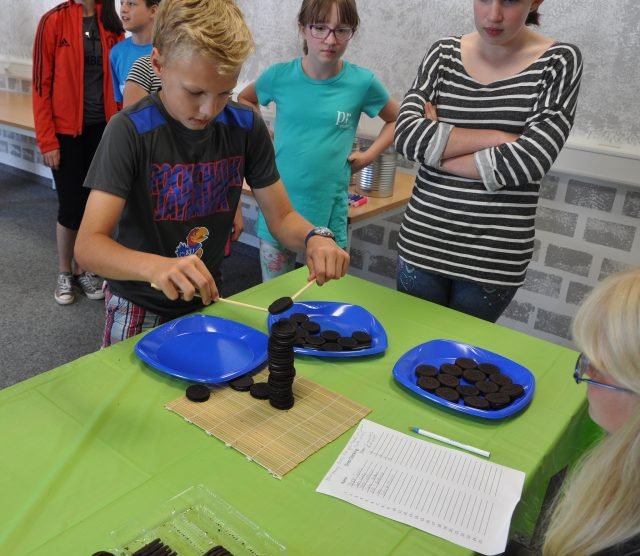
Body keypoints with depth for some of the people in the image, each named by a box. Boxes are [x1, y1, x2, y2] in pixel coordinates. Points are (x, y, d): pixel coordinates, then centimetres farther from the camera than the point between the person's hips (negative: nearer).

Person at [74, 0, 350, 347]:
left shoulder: (247, 126, -11)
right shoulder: (130, 131, -22)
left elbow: (281, 217, -5)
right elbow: (89, 244, -28)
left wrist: (313, 237, -27)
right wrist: (156, 266, -48)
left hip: (209, 301, 4)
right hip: (140, 309, -3)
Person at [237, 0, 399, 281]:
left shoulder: (362, 82, -6)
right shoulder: (280, 75, -3)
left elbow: (398, 120, 12)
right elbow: (244, 100, 18)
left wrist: (369, 155, 1)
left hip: (328, 210, -1)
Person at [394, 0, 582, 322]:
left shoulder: (558, 62, -5)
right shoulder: (444, 54, 2)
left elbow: (528, 160, -18)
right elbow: (406, 135, -12)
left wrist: (436, 143, -10)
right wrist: (498, 137, -16)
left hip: (494, 257, -2)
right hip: (422, 242, 3)